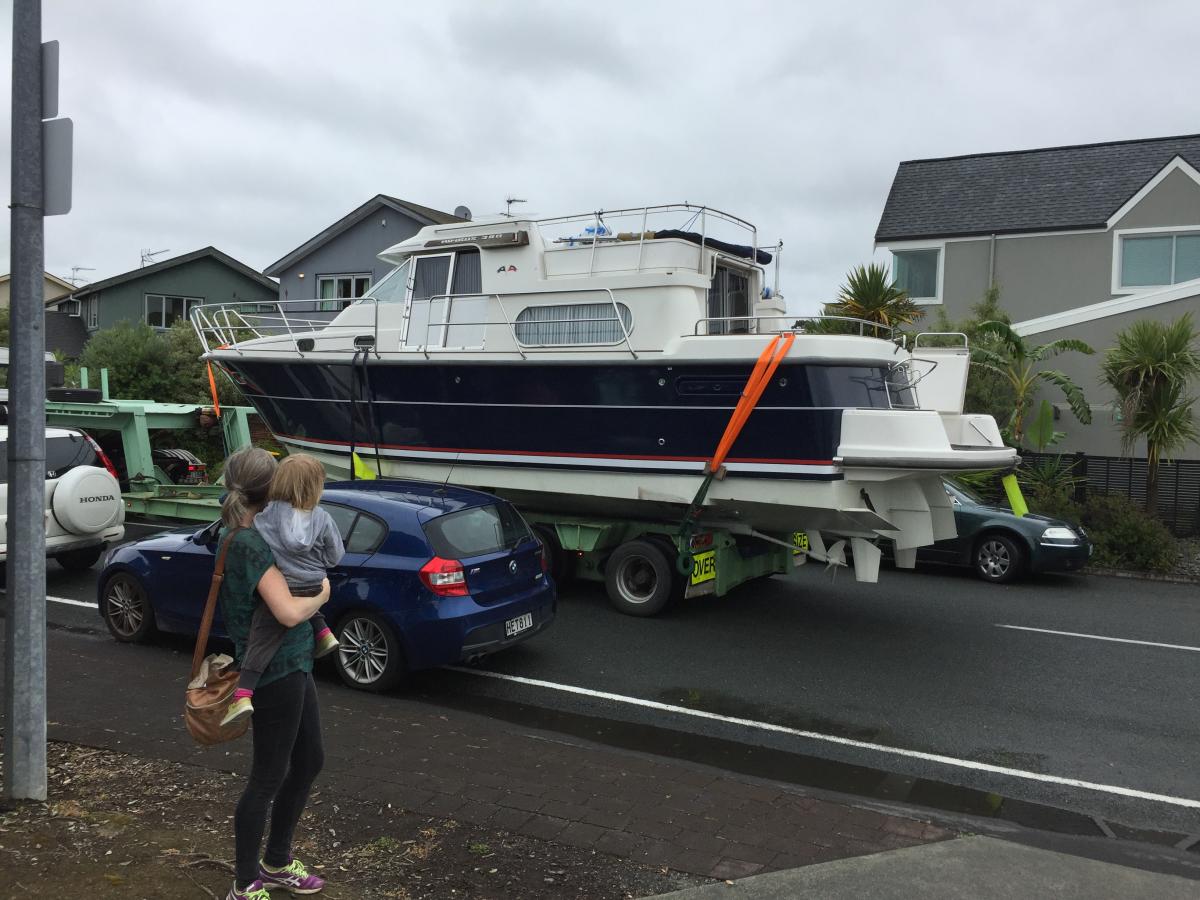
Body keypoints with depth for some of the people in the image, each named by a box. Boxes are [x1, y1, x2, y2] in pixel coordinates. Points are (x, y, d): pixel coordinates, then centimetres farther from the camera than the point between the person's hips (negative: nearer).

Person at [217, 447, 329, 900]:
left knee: (309, 760, 21)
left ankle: (276, 862, 37)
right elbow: (288, 611, -32)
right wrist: (321, 595, -14)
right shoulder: (253, 544, -23)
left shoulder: (236, 535, 6)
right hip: (274, 672, -10)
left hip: (292, 666, 10)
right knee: (269, 777, 4)